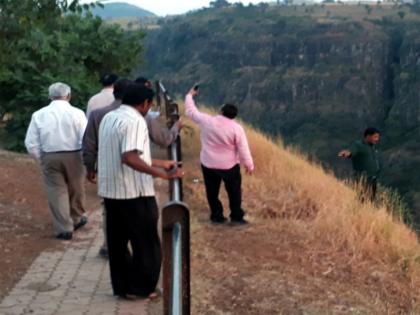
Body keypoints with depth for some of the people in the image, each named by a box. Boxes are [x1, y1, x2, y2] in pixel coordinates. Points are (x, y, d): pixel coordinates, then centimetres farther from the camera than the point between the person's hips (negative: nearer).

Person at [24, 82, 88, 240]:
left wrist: (41, 159, 12)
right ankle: (77, 218, 38)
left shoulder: (39, 114, -1)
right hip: (73, 156, 0)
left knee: (56, 192, 8)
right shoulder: (76, 113, -8)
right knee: (75, 189, 19)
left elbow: (31, 143, 0)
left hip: (49, 157, 1)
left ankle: (64, 229, 10)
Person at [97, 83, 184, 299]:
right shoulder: (135, 121, -17)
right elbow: (129, 158, -28)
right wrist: (161, 174, -27)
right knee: (146, 242, 6)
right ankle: (142, 288, 12)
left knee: (117, 241, 14)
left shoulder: (109, 118, 12)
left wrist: (159, 163, 24)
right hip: (134, 192, -8)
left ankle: (122, 286, 21)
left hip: (110, 190, 9)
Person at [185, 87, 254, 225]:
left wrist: (190, 95, 20)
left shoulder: (206, 121, -11)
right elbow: (243, 149, -12)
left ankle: (216, 216, 22)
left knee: (212, 191, 16)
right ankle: (237, 217, 14)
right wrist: (249, 165, 1)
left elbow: (191, 111, 5)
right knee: (234, 191, 12)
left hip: (208, 164, 2)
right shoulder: (236, 128, -15)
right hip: (229, 166, -2)